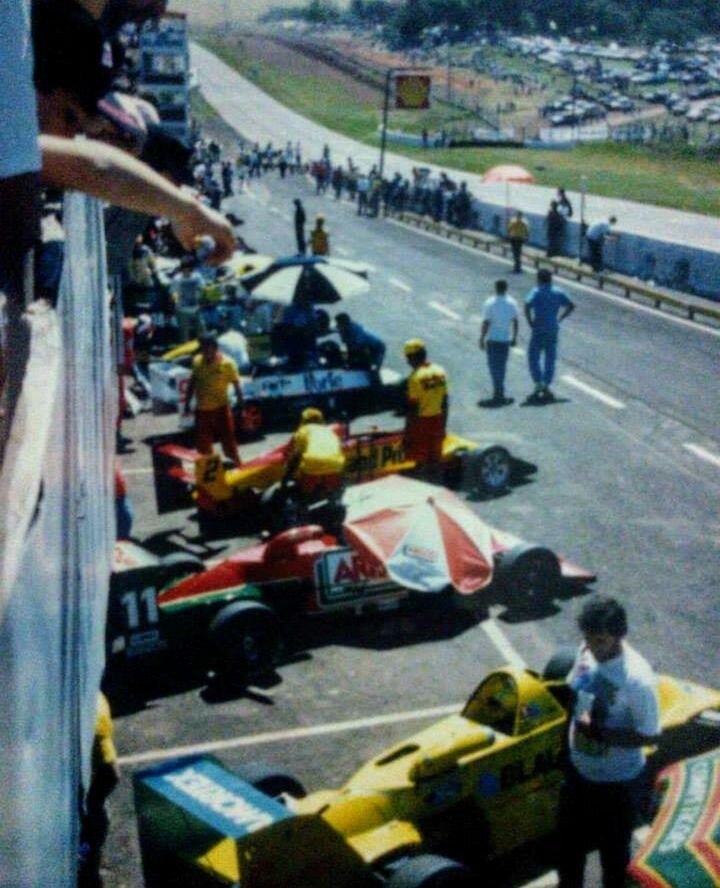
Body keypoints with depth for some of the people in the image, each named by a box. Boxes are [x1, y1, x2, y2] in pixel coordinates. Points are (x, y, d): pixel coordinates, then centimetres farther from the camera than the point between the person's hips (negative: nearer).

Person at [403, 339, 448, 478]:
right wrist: (443, 424, 16)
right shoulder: (440, 371, 1)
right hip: (438, 420, 6)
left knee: (420, 456, 6)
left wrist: (408, 430, -10)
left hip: (421, 421, -6)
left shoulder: (416, 376, -18)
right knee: (435, 457, 15)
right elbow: (444, 402, 7)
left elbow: (413, 406, -17)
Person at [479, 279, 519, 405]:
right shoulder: (512, 303, -1)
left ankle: (499, 391, -8)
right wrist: (514, 337, 12)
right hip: (506, 338, 4)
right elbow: (515, 322, 2)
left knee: (494, 366, 1)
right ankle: (498, 391, 22)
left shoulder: (489, 303, -12)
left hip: (492, 339, -4)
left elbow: (486, 323, -13)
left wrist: (482, 339, -6)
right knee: (502, 365, 15)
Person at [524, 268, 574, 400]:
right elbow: (571, 305, 9)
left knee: (533, 358, 6)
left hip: (539, 331, -4)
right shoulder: (558, 292, 6)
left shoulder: (536, 292, -8)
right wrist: (560, 318, 12)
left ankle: (538, 384, -6)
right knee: (550, 359, 10)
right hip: (553, 331, 4)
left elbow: (527, 305, -25)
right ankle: (546, 386, 9)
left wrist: (530, 322, -14)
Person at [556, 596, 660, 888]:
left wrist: (600, 732, -29)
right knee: (569, 837, 25)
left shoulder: (637, 678, -30)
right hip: (579, 769, 6)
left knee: (613, 847, 17)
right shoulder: (586, 652, -11)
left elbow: (650, 735, -22)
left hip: (618, 780, -6)